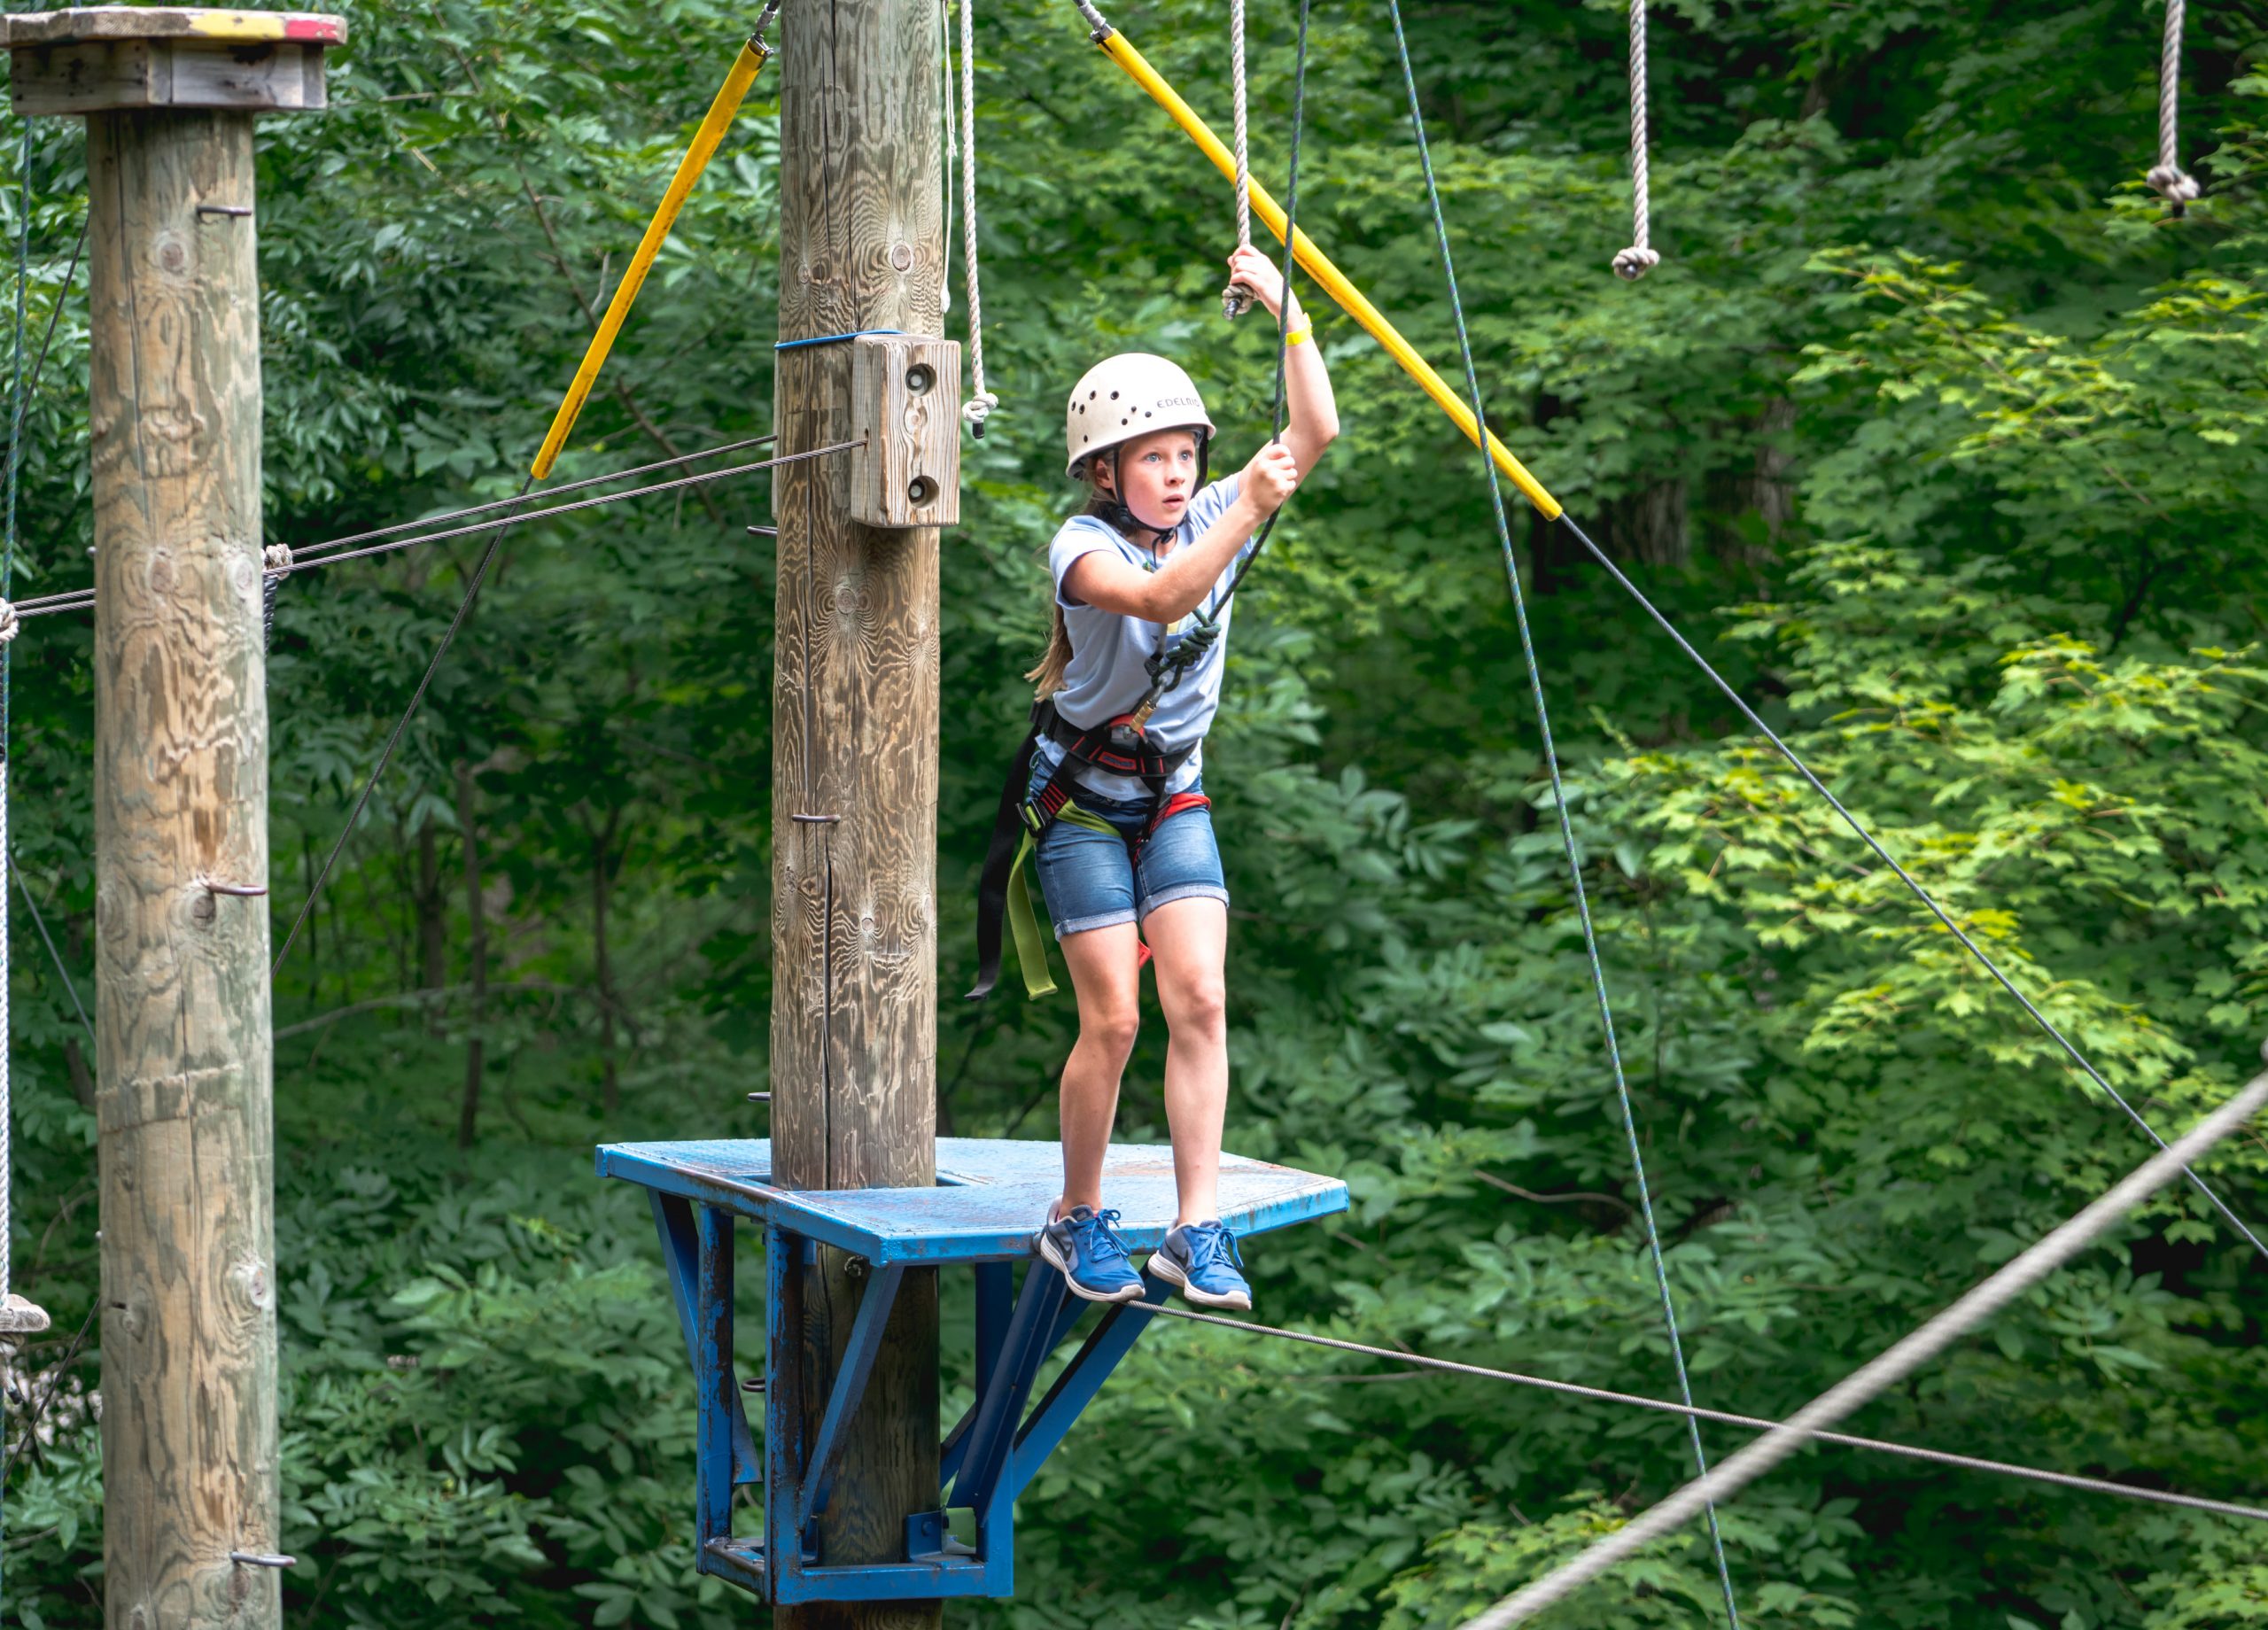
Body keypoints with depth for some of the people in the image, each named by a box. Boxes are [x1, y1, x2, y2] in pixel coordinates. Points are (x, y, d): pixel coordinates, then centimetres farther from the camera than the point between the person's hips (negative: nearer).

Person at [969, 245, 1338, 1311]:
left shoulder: (1210, 521, -2)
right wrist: (1246, 514, -46)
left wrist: (1285, 310, -17)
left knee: (1199, 1001, -11)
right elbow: (1156, 599, -38)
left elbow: (1316, 432, -9)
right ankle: (1078, 1222, 12)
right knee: (1112, 1020, -8)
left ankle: (1198, 1233, -10)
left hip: (1173, 798, 4)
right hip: (1080, 801, -4)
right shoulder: (1083, 545, -17)